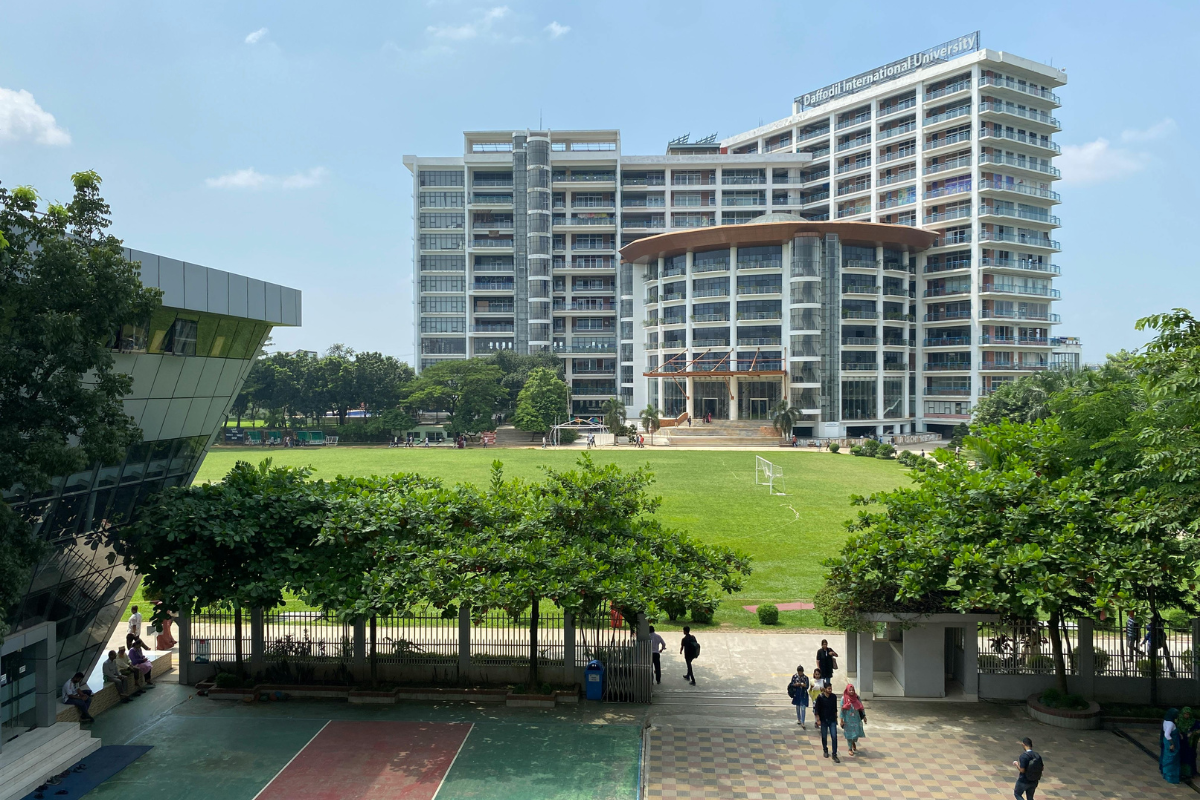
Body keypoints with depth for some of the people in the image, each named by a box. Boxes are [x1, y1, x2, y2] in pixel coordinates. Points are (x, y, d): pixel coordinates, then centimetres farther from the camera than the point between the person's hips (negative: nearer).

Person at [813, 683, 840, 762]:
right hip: (823, 720, -2)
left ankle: (834, 754, 2)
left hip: (832, 720, 2)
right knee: (824, 737, 10)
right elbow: (816, 709, -7)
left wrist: (836, 718, 13)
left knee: (834, 736, -6)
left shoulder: (834, 697, -2)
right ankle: (825, 750, 32)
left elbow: (835, 709, 10)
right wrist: (818, 720, -10)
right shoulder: (820, 697, -11)